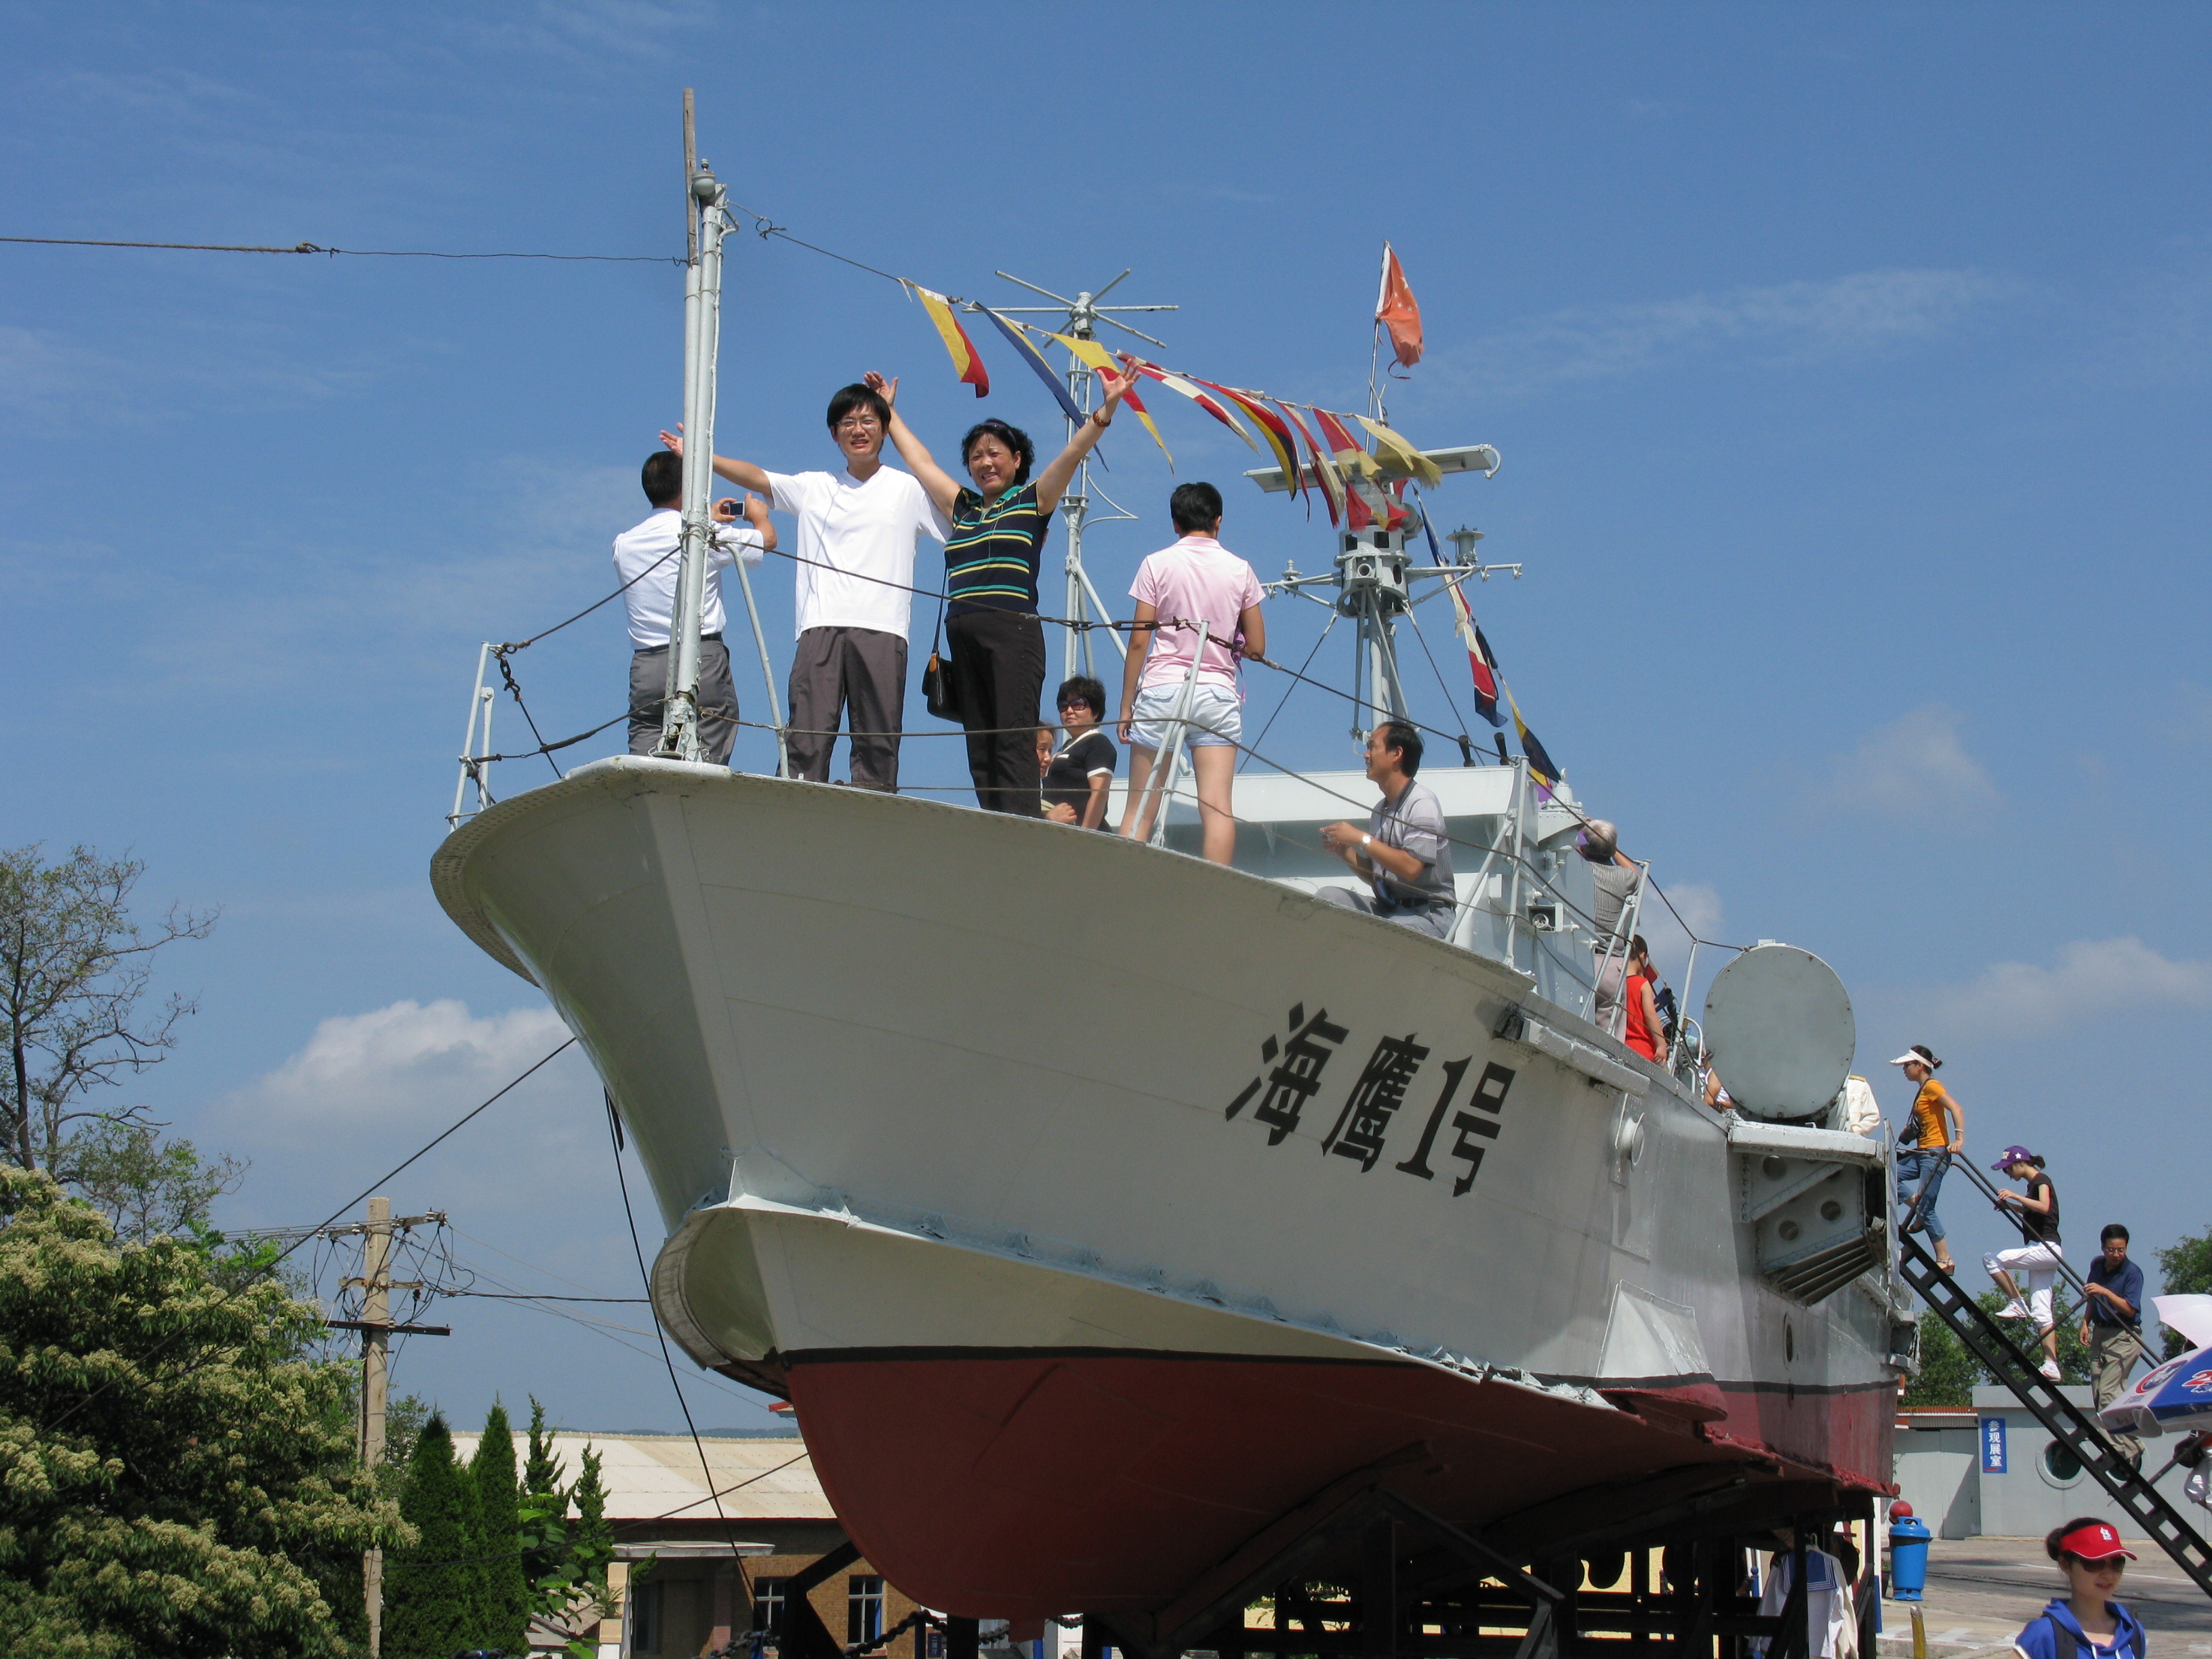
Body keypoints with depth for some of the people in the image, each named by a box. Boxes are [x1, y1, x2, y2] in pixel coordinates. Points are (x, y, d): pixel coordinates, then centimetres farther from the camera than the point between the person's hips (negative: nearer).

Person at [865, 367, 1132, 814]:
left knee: (1012, 745, -16)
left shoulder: (1033, 502, 8)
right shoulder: (962, 507, 21)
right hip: (963, 637, 6)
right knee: (980, 752, 0)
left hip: (1013, 633, -6)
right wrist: (888, 412, 41)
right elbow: (919, 459, 32)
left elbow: (1074, 453, -3)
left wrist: (1107, 409, -16)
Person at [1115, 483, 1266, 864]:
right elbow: (1256, 648, 8)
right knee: (1217, 808, -5)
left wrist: (1126, 706, 4)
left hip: (1161, 689, -1)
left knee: (1139, 810, 1)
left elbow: (1139, 641, -1)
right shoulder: (1239, 570, 7)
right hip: (1218, 694, 1)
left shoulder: (1157, 564, 2)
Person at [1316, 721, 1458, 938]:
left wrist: (1361, 839, -16)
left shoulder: (1422, 803, -10)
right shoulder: (1380, 811, 16)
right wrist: (1344, 851, 4)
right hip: (1386, 909, 8)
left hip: (1427, 914, -8)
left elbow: (1411, 868, -23)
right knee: (1327, 896, -12)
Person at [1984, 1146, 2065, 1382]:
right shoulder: (2034, 1183, 20)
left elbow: (2044, 1207, -27)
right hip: (2041, 1252, 10)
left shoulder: (2041, 1180, -8)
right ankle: (2051, 1365, -1)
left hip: (2044, 1248, -10)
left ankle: (2017, 1304, -7)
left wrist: (2016, 1196, -29)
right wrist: (2010, 1205, 23)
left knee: (1992, 1260, -11)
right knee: (2041, 1312, 4)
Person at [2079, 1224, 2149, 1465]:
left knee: (2108, 1391, -17)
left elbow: (2129, 1309, -20)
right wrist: (2086, 1323, 10)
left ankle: (2128, 1450, -13)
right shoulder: (2097, 1265, 7)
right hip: (2099, 1334, 7)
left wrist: (2105, 1292, -28)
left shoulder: (2133, 1273, -13)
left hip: (2124, 1337, -7)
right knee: (2099, 1391, 4)